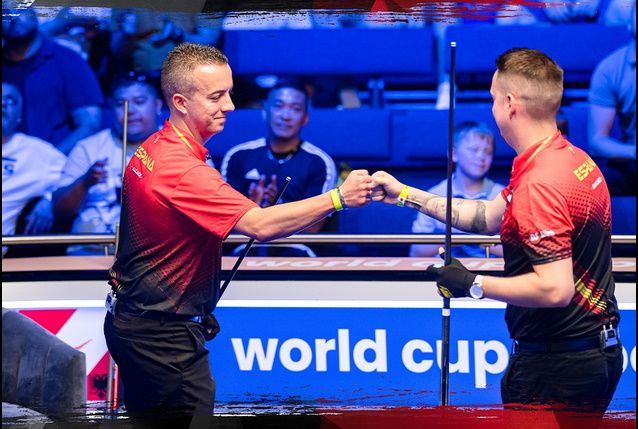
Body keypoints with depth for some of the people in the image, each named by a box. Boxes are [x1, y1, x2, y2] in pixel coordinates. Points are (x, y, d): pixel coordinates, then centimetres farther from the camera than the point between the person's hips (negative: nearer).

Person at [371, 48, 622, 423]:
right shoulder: (576, 159, 8)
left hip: (557, 367, -10)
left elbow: (554, 289, -28)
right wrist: (406, 194, 23)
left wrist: (474, 285, -16)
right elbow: (488, 217, 20)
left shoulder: (538, 184, -23)